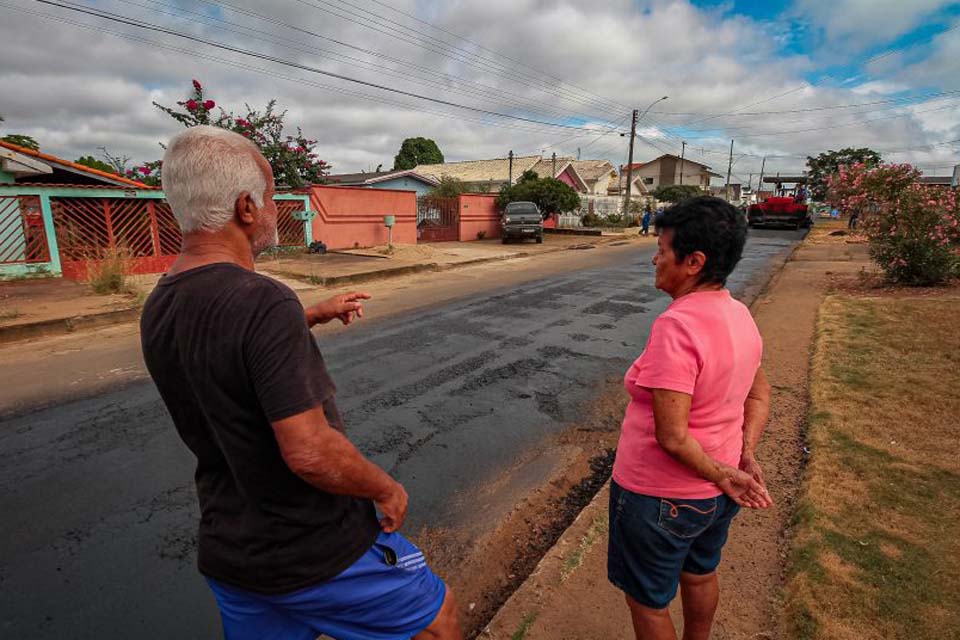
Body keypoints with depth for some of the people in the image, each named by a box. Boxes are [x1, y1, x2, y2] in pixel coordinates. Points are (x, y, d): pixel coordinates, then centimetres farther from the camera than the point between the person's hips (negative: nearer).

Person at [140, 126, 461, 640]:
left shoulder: (158, 309, -2)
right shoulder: (264, 301, -29)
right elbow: (310, 452, -31)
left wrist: (313, 316, 15)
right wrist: (386, 489, -14)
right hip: (317, 553, -7)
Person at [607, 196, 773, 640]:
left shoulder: (676, 326, -30)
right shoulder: (739, 315, -2)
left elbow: (672, 436, -30)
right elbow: (760, 395, 10)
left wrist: (723, 474, -15)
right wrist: (746, 457, 2)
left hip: (660, 499, -8)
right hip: (714, 496, 8)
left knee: (647, 602, 16)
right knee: (699, 575, 31)